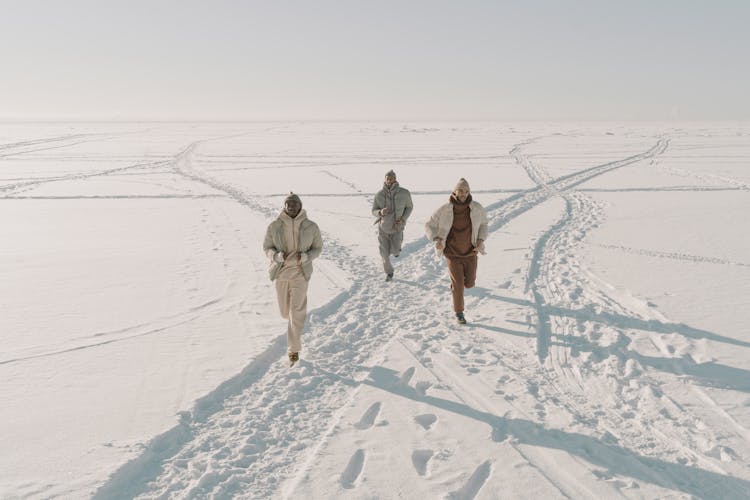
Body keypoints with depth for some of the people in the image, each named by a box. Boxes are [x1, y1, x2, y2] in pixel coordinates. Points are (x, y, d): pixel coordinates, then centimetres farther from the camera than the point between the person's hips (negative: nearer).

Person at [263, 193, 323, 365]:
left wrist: (304, 257, -17)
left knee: (296, 312, -9)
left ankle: (293, 349, 1)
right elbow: (267, 247, 2)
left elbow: (318, 248, 3)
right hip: (281, 273, 2)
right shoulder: (274, 226, -8)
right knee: (285, 312, 15)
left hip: (300, 273, -2)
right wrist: (277, 256, -20)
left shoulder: (311, 227, -8)